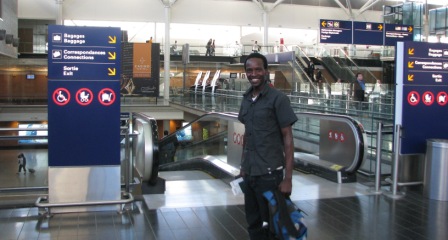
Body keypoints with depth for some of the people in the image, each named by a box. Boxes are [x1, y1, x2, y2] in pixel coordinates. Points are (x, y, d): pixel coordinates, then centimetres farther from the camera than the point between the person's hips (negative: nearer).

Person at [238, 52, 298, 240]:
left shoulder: (278, 99, -10)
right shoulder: (246, 99, 8)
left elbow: (288, 138, -11)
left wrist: (288, 178, -15)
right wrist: (243, 166, 13)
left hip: (269, 173, -5)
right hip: (249, 173, 6)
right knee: (253, 224, 15)